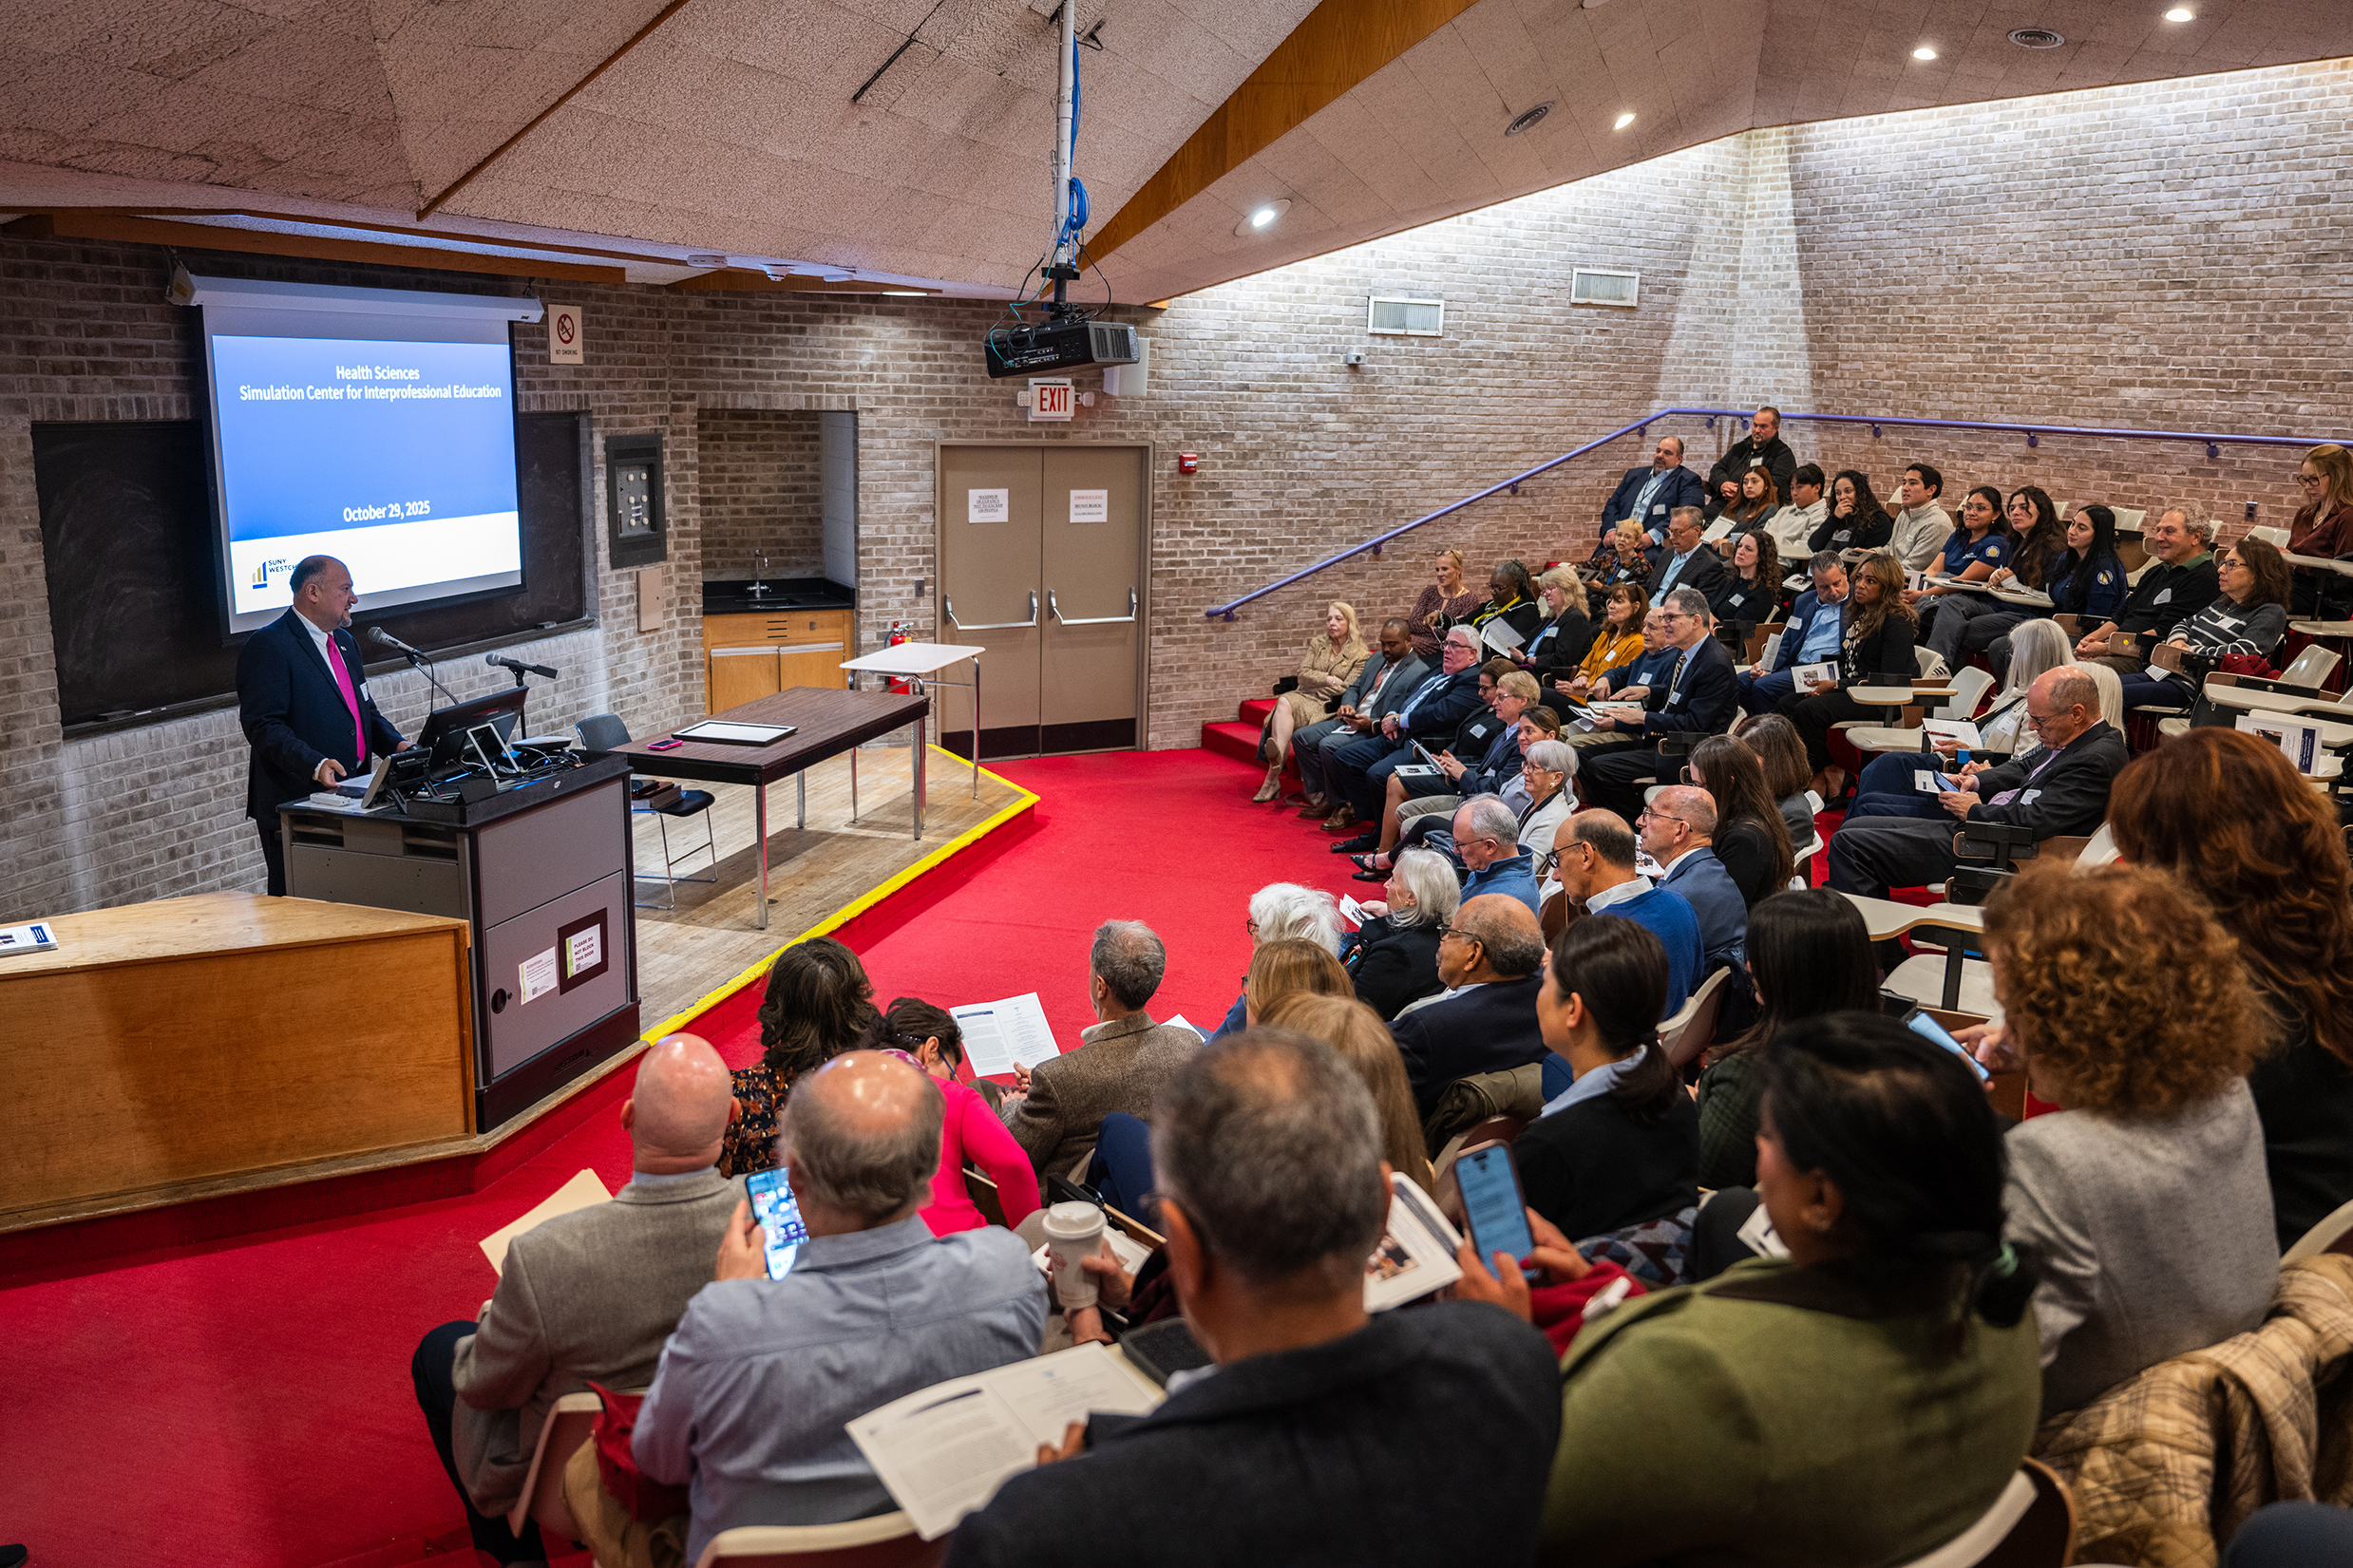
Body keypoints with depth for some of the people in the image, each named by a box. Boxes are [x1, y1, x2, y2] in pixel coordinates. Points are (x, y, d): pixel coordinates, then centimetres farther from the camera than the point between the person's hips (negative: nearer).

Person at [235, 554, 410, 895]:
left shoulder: (344, 642, 18)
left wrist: (397, 745, 4)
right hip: (295, 801, -8)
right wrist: (314, 765, -31)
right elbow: (263, 726, -18)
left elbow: (365, 710, 23)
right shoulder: (267, 646, -11)